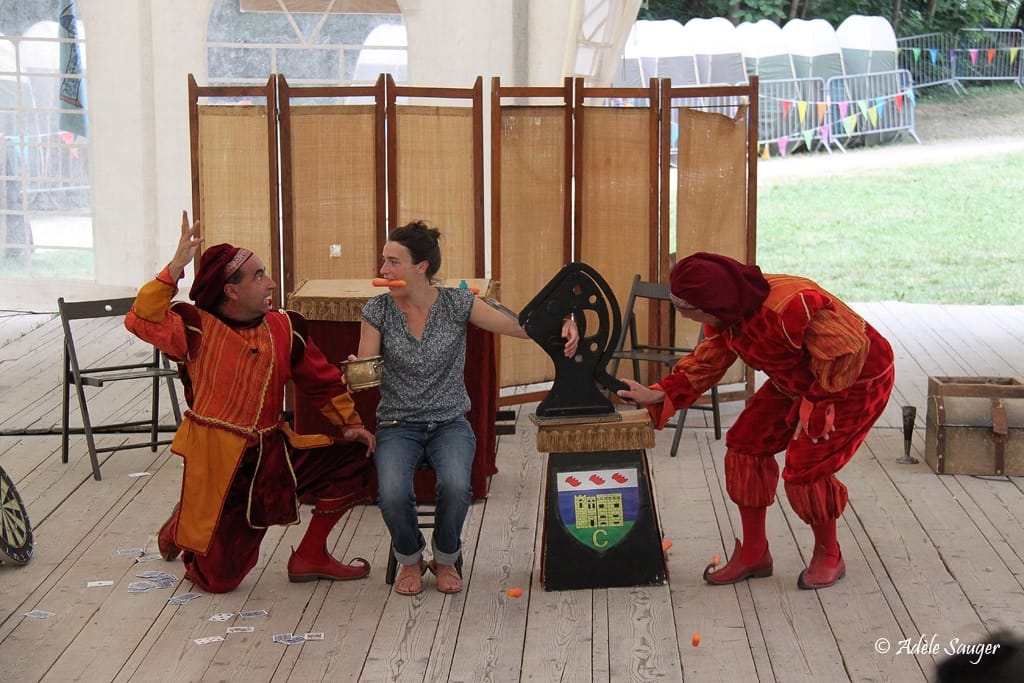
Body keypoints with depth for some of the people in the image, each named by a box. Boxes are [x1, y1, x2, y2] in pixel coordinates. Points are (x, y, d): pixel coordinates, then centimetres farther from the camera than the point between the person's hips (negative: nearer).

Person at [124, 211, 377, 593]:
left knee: (353, 457, -4)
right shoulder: (198, 329, -12)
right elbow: (142, 320, -28)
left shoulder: (285, 328, 3)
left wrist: (349, 423, 8)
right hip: (217, 461, -5)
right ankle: (183, 526, 35)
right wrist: (175, 269, -35)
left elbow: (322, 379, 13)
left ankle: (310, 557, 10)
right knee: (218, 577, -2)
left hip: (272, 453, 5)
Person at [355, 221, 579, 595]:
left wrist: (562, 323, -25)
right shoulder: (377, 310, -4)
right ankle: (410, 560, 5)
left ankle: (445, 560, 2)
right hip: (397, 426, 0)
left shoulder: (456, 303, -5)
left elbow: (521, 326, -6)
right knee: (392, 494, -29)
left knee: (455, 486, -31)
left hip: (449, 423, 0)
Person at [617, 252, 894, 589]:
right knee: (745, 444, 1)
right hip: (797, 382, 9)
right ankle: (753, 554, 14)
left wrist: (813, 408, -25)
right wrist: (657, 395, -10)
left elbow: (846, 353, -34)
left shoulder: (790, 307, -40)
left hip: (856, 381, -9)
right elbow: (705, 362, 2)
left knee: (805, 468, -16)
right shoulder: (725, 315, -11)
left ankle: (828, 557, 11)